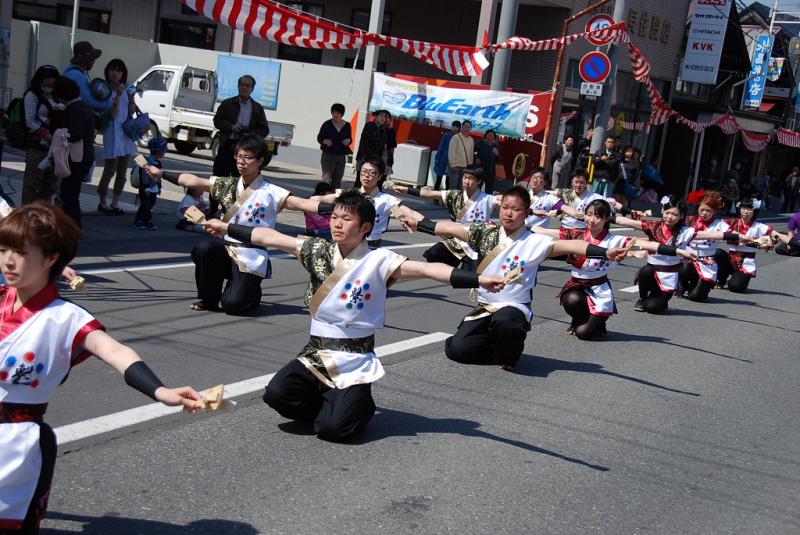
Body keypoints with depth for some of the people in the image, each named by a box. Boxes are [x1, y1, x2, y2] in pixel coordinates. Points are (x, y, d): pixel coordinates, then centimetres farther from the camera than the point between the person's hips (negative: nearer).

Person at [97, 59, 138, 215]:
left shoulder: (126, 89, 10)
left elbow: (132, 111, 8)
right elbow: (112, 114, -15)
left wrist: (131, 97, -6)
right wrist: (118, 96, -21)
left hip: (127, 134, 6)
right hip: (113, 135, -6)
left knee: (122, 173, 9)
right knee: (109, 171, -2)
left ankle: (115, 203, 18)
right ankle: (102, 203, 11)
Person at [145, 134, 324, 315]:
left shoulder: (270, 192, -6)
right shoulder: (228, 185, 9)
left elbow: (302, 203, -18)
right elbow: (193, 181, 12)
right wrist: (161, 173, 12)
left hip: (252, 258, -4)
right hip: (227, 250, 4)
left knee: (233, 304, -16)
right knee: (203, 249, -28)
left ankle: (250, 288, 24)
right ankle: (208, 299, -2)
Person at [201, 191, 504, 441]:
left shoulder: (379, 261, -10)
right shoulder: (318, 251, 3)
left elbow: (428, 269, -22)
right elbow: (270, 238, 11)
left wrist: (478, 280, -34)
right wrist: (227, 228, 16)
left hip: (355, 361, -4)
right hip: (316, 353, 4)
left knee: (333, 428, -20)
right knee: (277, 394, -20)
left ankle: (360, 406, 16)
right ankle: (332, 403, 9)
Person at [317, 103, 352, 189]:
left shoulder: (347, 125, 5)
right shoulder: (327, 124, -3)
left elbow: (350, 139, 16)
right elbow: (319, 138, 0)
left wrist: (348, 140, -8)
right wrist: (325, 141, -22)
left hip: (341, 156, 4)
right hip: (328, 155, -3)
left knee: (337, 180, 6)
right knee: (326, 178, -12)